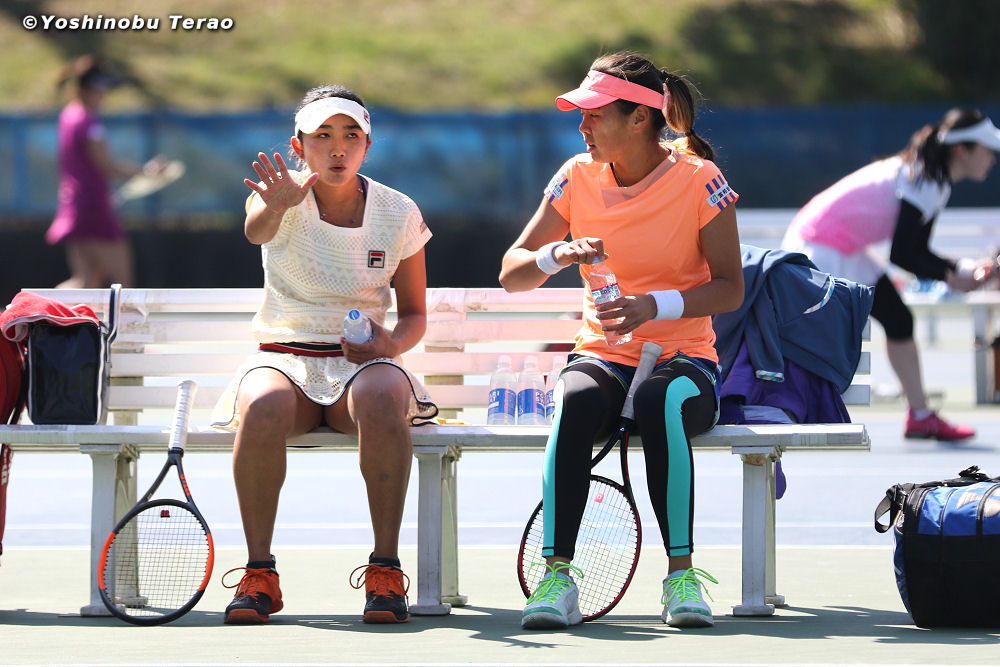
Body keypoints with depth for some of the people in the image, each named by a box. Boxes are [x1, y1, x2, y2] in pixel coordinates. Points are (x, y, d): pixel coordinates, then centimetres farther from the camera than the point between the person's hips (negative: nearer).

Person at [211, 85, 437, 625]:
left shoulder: (398, 213, 3)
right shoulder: (284, 199, -4)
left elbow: (414, 313, 11)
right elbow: (257, 230, -31)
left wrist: (391, 343, -13)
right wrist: (274, 207, -56)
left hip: (363, 361, 1)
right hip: (283, 358, -1)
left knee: (380, 401, -37)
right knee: (263, 409, -37)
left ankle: (386, 571, -31)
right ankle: (259, 574, -25)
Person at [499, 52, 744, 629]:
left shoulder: (699, 179, -5)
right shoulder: (578, 177, 4)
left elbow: (730, 288, -5)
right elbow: (511, 274, 6)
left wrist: (655, 306, -22)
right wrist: (558, 254, -17)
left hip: (683, 360, -2)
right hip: (601, 358, 2)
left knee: (661, 405, -39)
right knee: (576, 403, -35)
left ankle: (682, 575, -31)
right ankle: (557, 576, -36)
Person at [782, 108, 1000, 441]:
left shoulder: (938, 183, 8)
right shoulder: (923, 182, -24)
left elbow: (918, 252, 11)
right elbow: (901, 256, -24)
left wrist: (967, 268, -3)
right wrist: (952, 278, -17)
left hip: (849, 251, 11)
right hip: (819, 247, -11)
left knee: (900, 321, 12)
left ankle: (920, 416, 18)